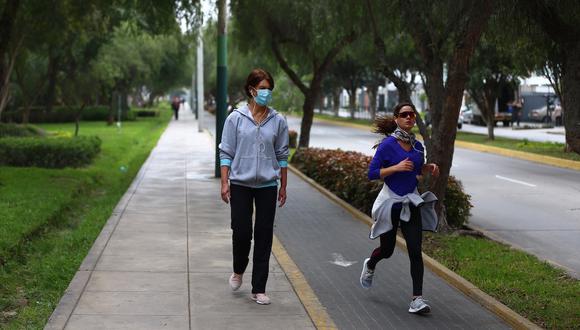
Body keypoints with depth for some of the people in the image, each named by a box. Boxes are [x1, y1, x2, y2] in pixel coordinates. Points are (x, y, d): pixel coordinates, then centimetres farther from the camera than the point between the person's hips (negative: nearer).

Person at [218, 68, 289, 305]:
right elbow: (226, 152, 0)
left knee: (264, 235, 2)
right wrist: (224, 183, -6)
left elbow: (282, 156, 8)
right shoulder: (235, 118, -2)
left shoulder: (278, 121, 3)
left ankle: (259, 289, 11)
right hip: (240, 184, -1)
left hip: (267, 186, 1)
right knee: (241, 232, -1)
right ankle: (238, 270, 31)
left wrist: (283, 187, 8)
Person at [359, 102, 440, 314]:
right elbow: (372, 173, -15)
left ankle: (417, 299, -6)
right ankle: (370, 265, 48)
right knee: (387, 249, 13)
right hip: (390, 202, -3)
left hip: (411, 203, 3)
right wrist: (396, 167, -25)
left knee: (415, 251, -8)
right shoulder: (387, 145, -13)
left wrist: (430, 168, -1)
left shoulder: (417, 146, 3)